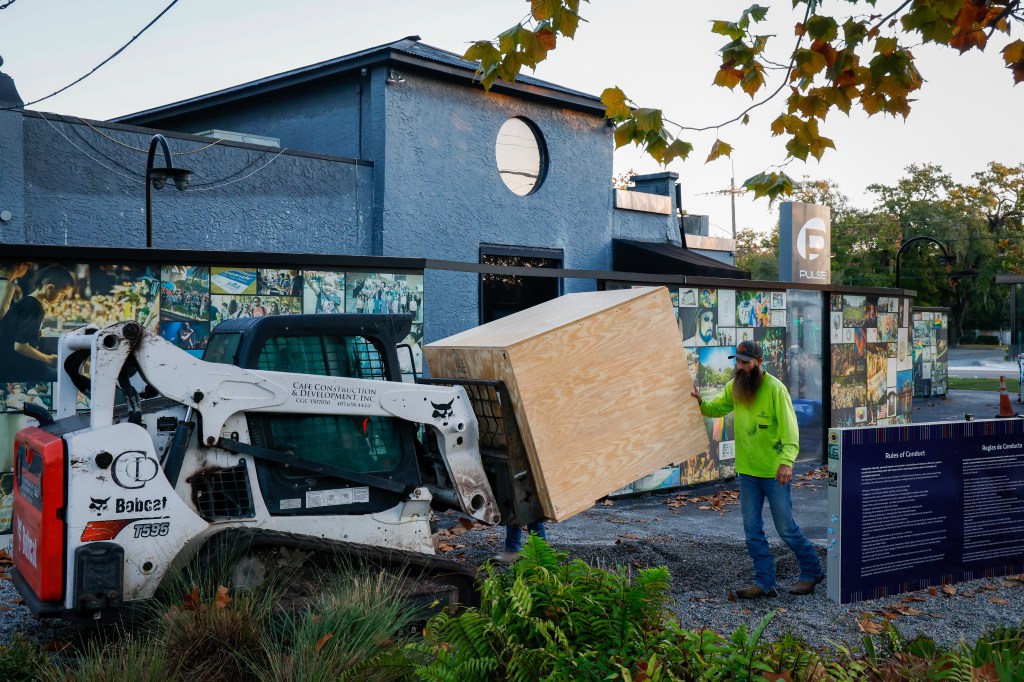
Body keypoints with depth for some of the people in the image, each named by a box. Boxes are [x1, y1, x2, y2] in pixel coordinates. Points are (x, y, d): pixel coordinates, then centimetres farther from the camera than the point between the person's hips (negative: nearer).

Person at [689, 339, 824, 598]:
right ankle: (765, 583, 17)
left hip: (774, 472, -6)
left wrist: (786, 461, -34)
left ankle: (812, 571, 26)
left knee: (786, 527, 4)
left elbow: (790, 428, -21)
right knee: (752, 530, 8)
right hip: (746, 471, 6)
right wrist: (700, 403, -10)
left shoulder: (775, 389, -16)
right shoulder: (734, 386, 3)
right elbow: (717, 408, 13)